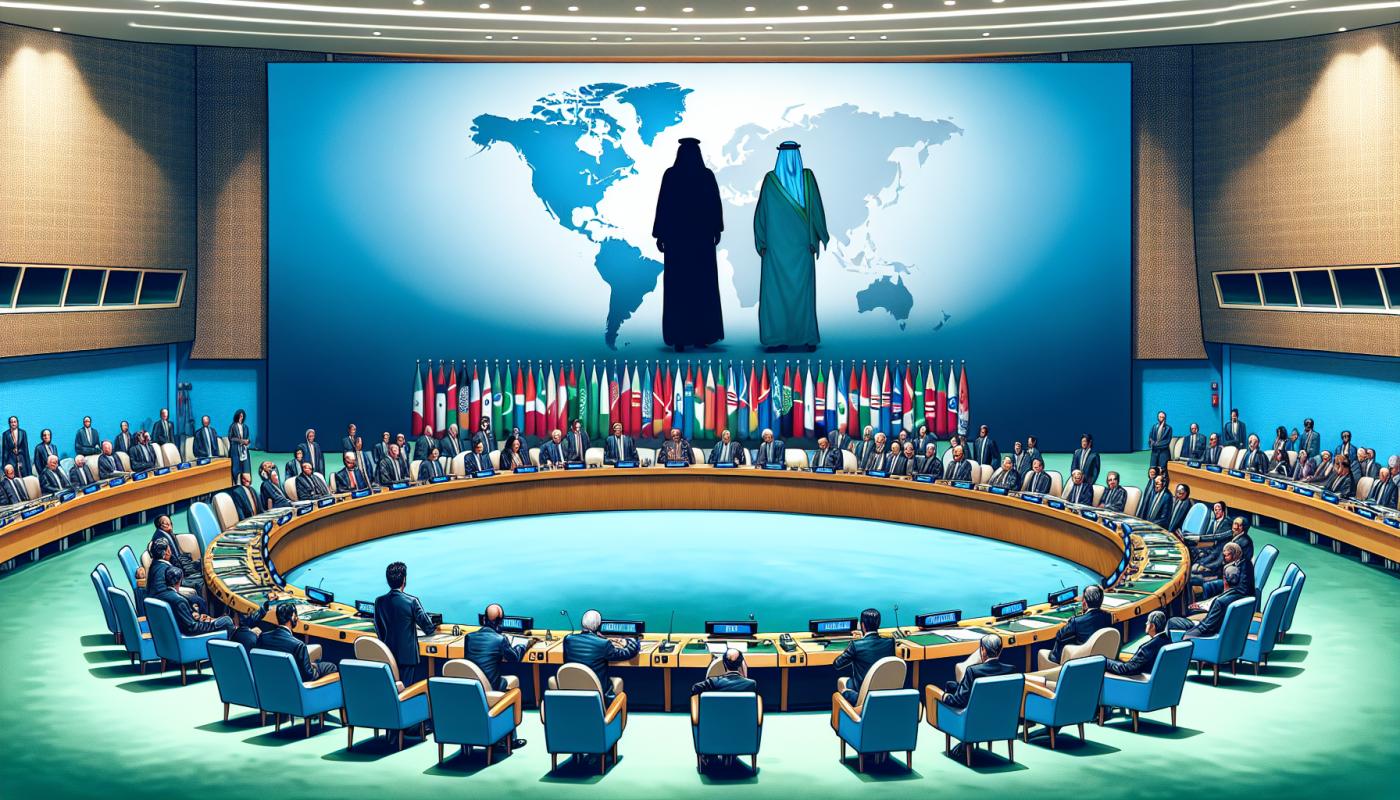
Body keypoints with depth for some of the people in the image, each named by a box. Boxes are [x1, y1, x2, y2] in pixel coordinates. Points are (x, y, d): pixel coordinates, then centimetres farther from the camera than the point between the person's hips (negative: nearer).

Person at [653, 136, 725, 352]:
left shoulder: (670, 174, -7)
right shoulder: (707, 175, -2)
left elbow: (662, 206, -7)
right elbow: (716, 205, 1)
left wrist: (659, 235, -1)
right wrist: (716, 230, 12)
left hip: (676, 237, -2)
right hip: (702, 237, 2)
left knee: (677, 288, 1)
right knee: (703, 287, 9)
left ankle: (680, 338, -2)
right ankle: (703, 335, 9)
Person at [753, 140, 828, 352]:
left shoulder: (770, 179, -5)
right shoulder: (808, 177, -4)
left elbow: (761, 212, -3)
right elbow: (817, 208, -2)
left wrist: (761, 242, 5)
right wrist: (819, 238, 7)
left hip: (775, 245, -1)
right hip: (802, 245, 1)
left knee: (775, 292, 3)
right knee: (803, 291, 7)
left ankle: (776, 340, 0)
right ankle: (807, 339, 6)